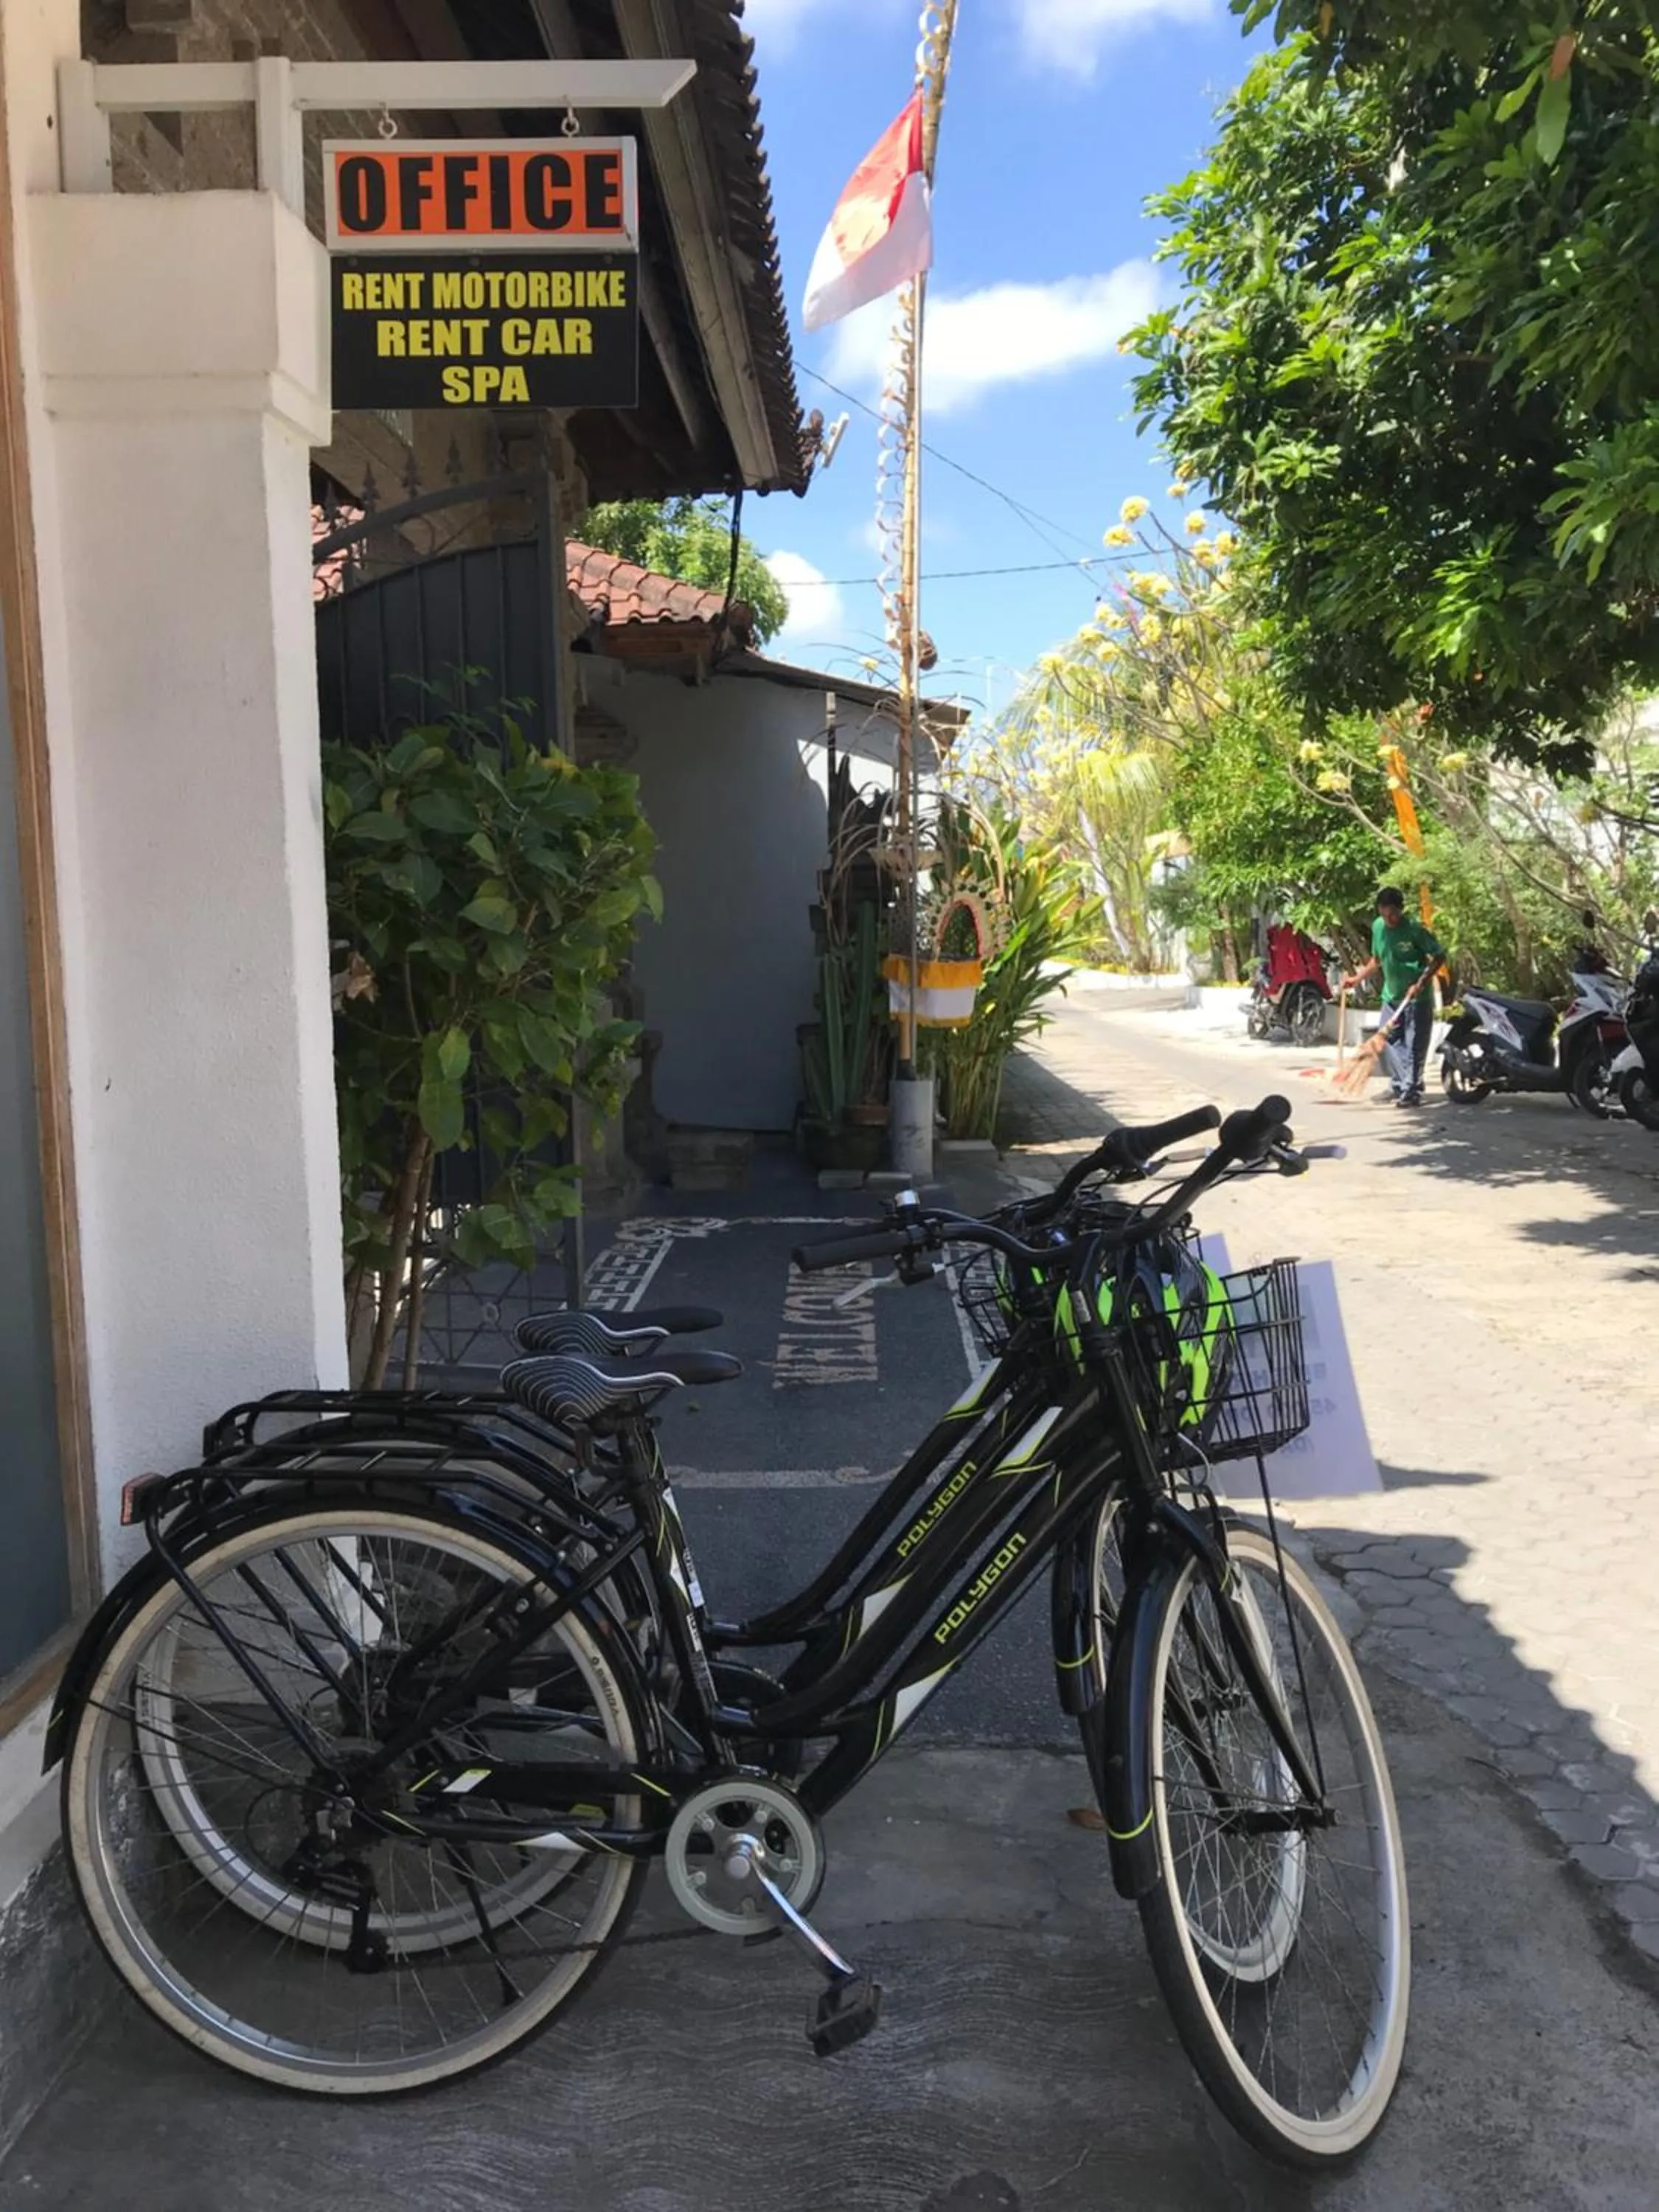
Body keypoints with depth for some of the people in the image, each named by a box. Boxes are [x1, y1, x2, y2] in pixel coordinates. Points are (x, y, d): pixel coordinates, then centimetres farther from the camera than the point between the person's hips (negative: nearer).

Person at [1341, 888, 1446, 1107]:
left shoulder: (1414, 930, -16)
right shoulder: (1378, 927, 3)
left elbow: (1439, 956, -12)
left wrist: (1421, 983, -19)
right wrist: (1357, 978, 11)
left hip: (1417, 998, -7)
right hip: (1391, 996, 7)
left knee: (1414, 1047, -4)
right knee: (1387, 1043, 5)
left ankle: (1411, 1092, 1)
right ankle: (1401, 1088, 15)